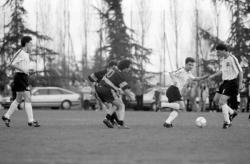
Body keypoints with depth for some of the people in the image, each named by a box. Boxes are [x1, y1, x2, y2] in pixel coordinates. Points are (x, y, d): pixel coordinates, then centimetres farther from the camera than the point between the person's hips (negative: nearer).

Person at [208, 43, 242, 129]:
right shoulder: (223, 59, 10)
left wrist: (240, 83, -19)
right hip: (225, 82, 9)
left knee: (222, 101, -16)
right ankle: (231, 112, 23)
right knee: (216, 99, 9)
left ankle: (227, 122, -6)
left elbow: (240, 71, -14)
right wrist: (213, 75, 19)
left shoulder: (232, 59, -16)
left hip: (232, 82, -9)